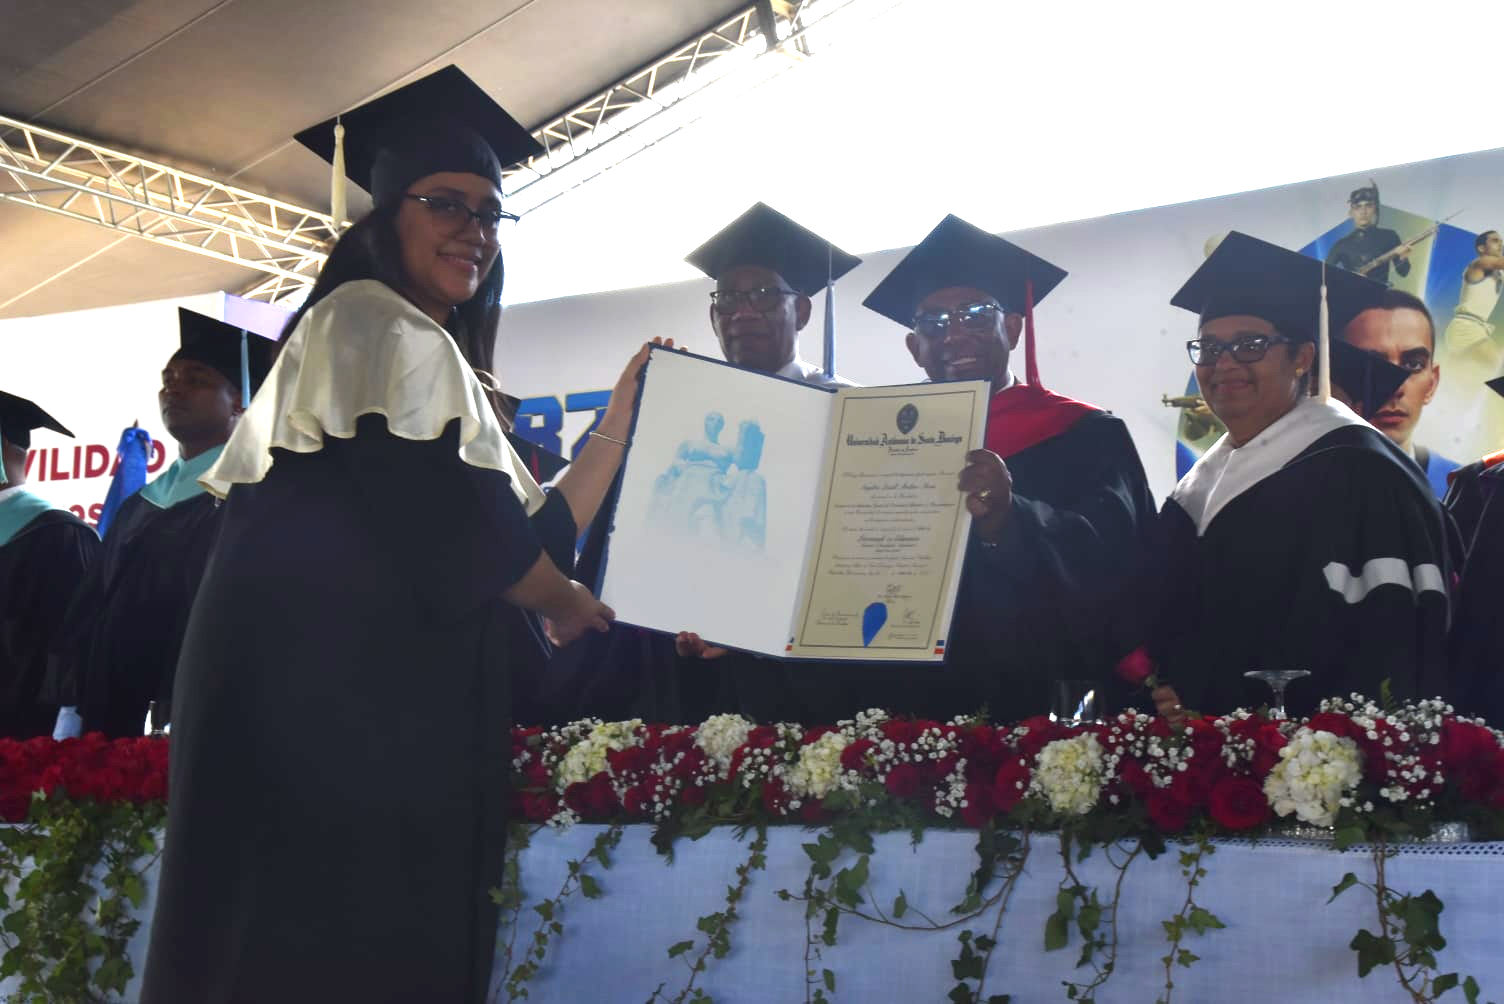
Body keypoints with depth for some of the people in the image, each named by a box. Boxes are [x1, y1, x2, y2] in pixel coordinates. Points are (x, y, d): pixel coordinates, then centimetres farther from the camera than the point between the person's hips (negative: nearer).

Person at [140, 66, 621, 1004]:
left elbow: (538, 534, 19)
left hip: (373, 714, 10)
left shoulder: (436, 364, 26)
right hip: (330, 705, -9)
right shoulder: (375, 323, -2)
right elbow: (451, 532, -12)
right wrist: (567, 603, 4)